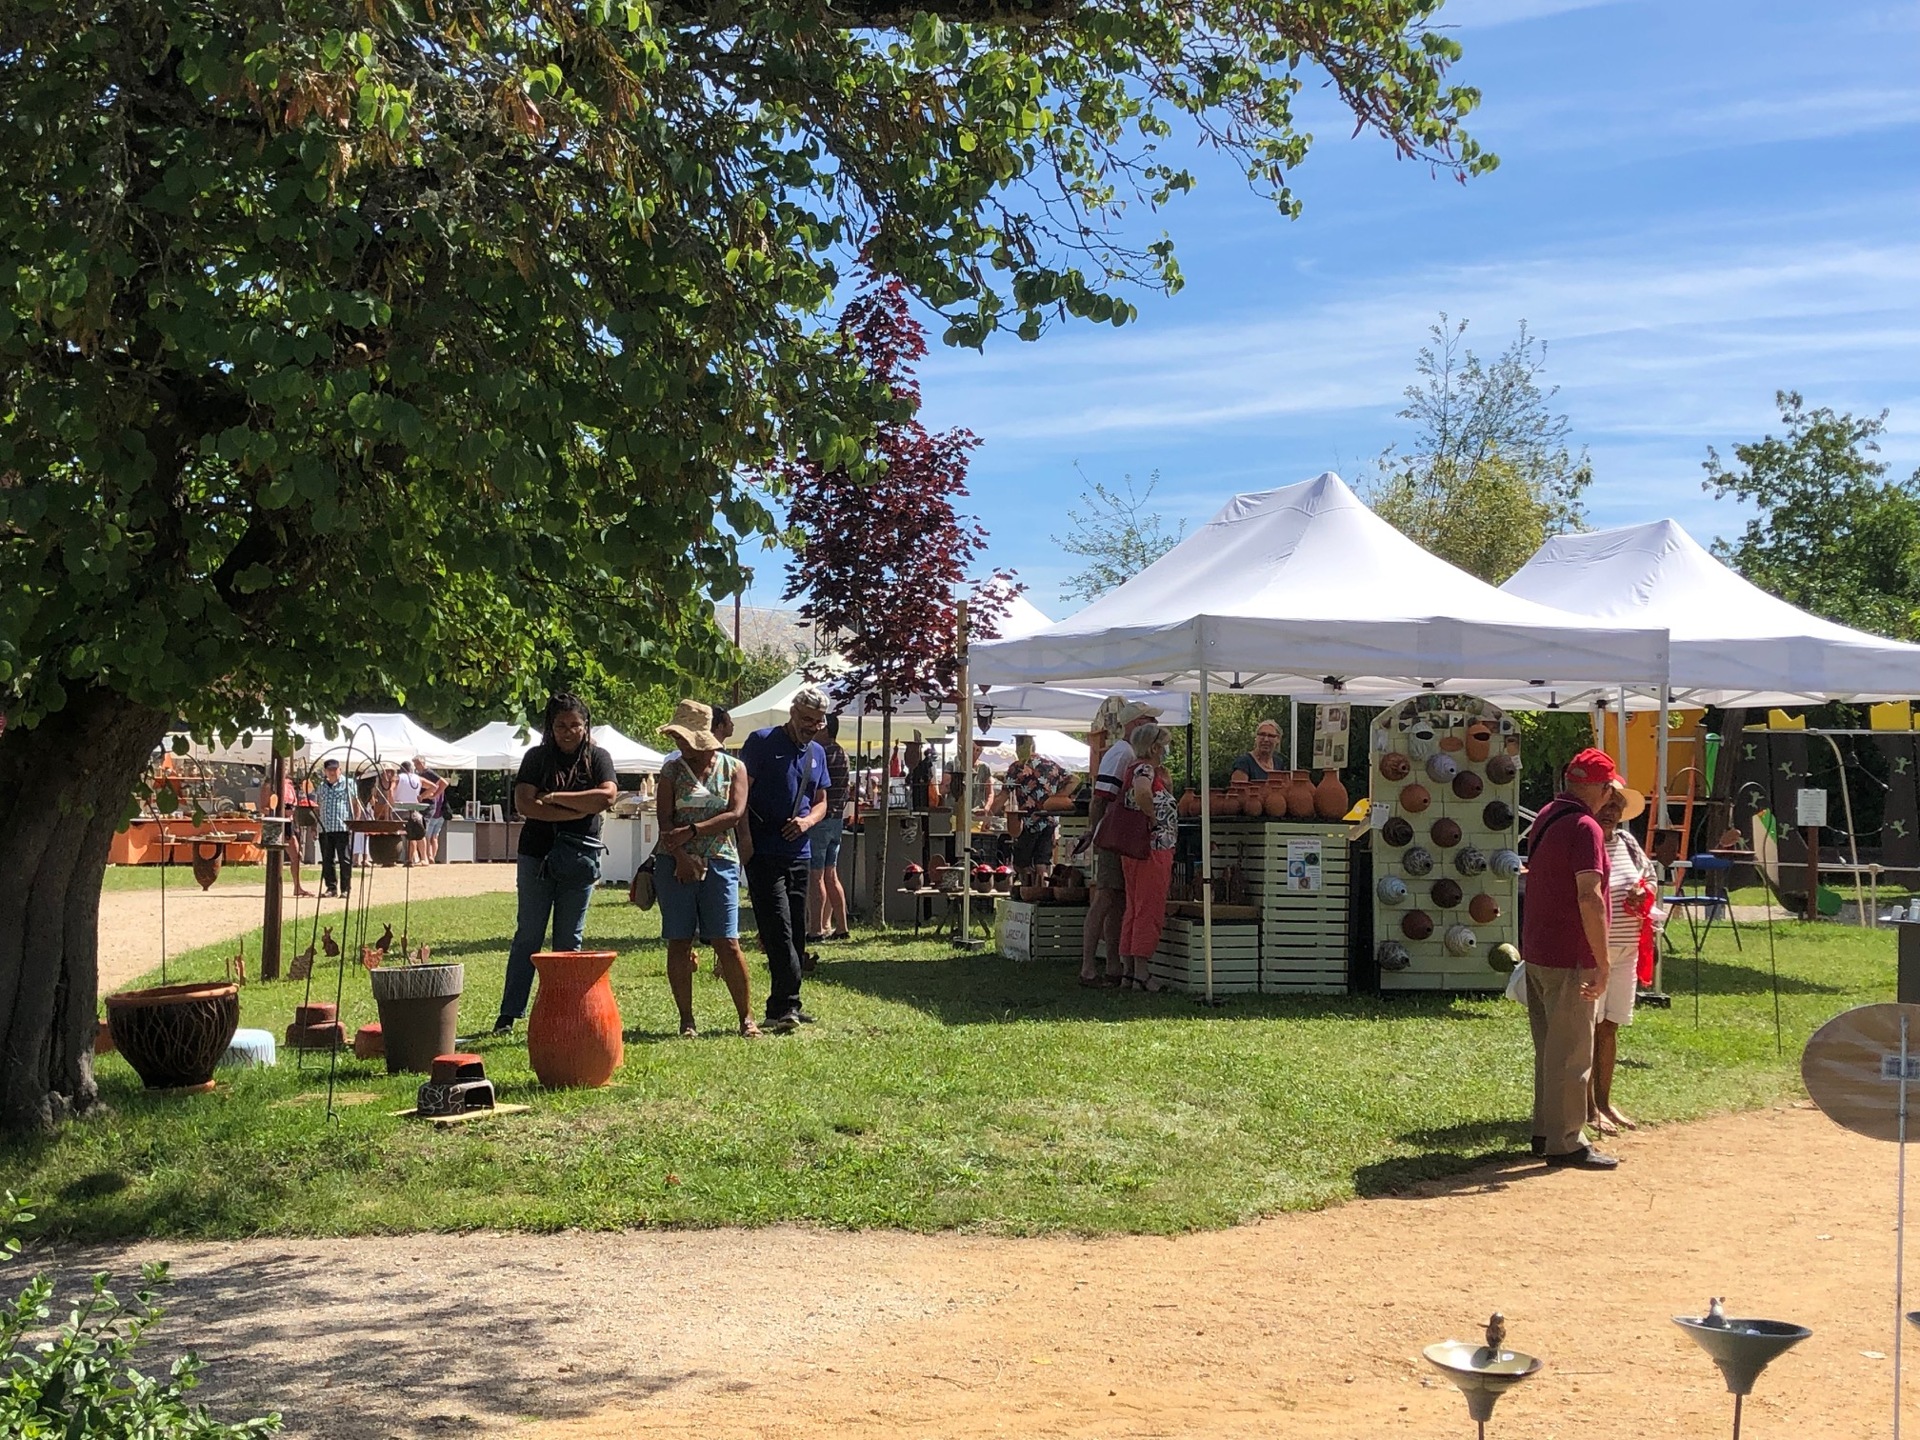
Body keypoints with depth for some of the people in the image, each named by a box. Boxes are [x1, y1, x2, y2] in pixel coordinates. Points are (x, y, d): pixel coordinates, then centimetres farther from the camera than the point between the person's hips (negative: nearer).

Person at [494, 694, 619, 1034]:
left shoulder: (597, 758, 5)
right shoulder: (536, 757, 3)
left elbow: (607, 796, -13)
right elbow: (524, 804, -10)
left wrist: (555, 797, -12)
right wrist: (579, 810, -13)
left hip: (579, 859, 1)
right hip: (537, 856, 0)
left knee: (569, 941, 6)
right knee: (528, 936, 1)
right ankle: (509, 1014, 3)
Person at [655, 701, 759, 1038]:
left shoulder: (733, 768, 5)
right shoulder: (672, 769, 7)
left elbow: (735, 813, -6)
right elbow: (664, 819, -2)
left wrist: (693, 830, -15)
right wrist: (681, 857, -15)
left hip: (719, 862, -1)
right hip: (676, 864, 1)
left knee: (727, 942, -5)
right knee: (679, 943, 2)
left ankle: (746, 1017, 4)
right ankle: (686, 1019, 11)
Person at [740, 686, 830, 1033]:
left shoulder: (817, 753, 15)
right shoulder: (762, 742, -5)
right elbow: (740, 795, -8)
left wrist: (808, 821, -4)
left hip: (798, 855, 7)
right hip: (763, 854, -7)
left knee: (796, 933, 9)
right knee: (778, 930, -14)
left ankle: (783, 1008, 17)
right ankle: (785, 1006, -14)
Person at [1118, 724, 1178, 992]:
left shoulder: (1136, 769, 18)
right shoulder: (1145, 769, -13)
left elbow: (1166, 801, 27)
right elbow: (1142, 792, -36)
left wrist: (1164, 778, 15)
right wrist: (1153, 817, -21)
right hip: (1153, 848, -10)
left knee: (1135, 911, 13)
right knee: (1150, 912, -6)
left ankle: (1130, 971, 17)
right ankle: (1142, 974, -5)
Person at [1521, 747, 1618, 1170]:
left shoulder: (1546, 817, 12)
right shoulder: (1584, 828, -18)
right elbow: (1589, 898, -26)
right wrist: (1602, 965, -23)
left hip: (1536, 952, 9)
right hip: (1569, 959, -9)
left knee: (1549, 1048, 17)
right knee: (1571, 1054, -1)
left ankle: (1545, 1132, 24)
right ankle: (1565, 1143, 4)